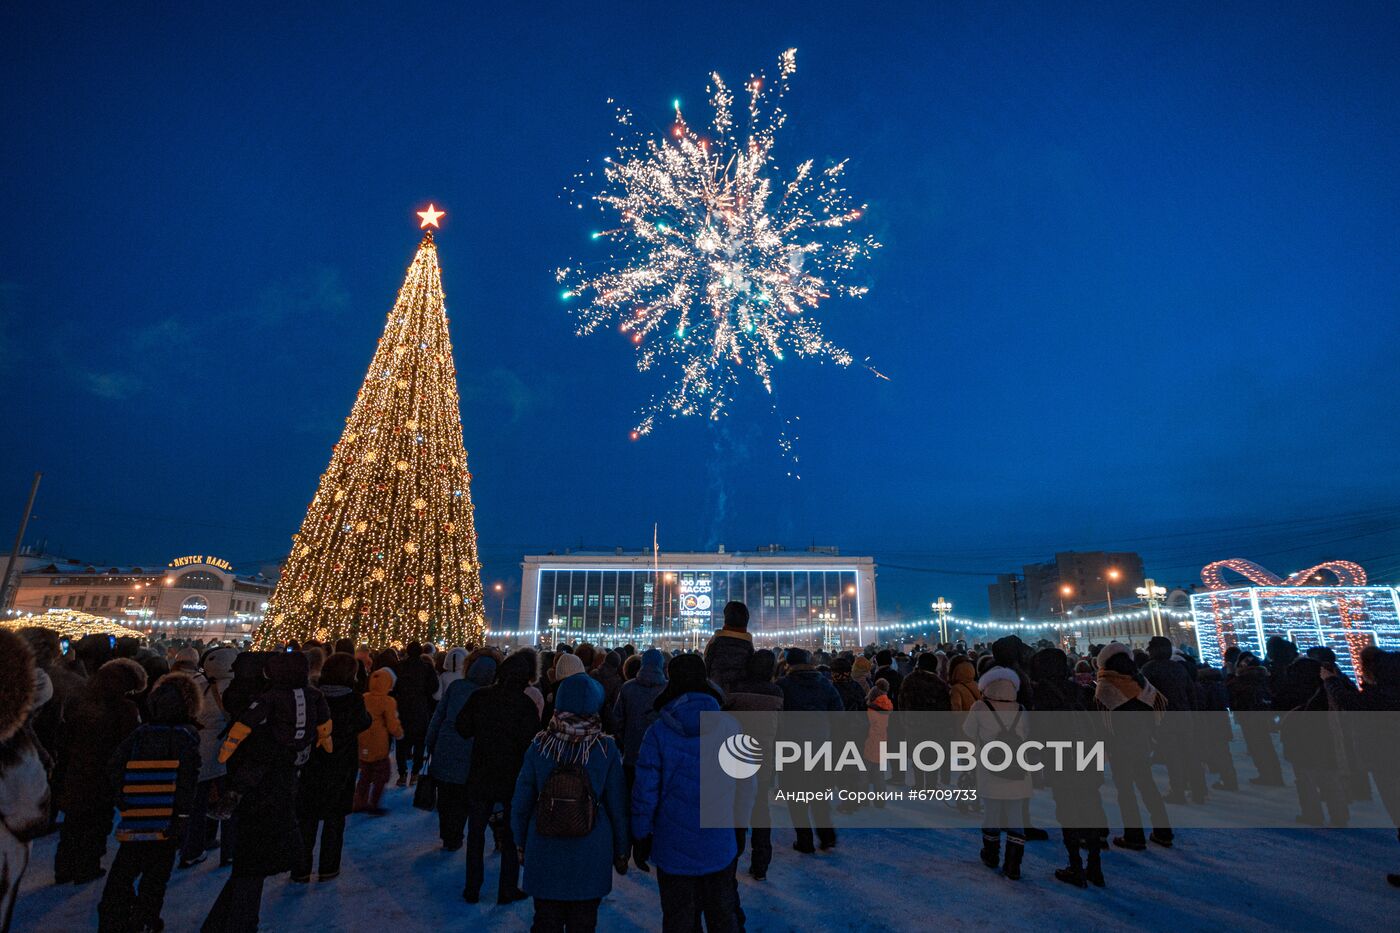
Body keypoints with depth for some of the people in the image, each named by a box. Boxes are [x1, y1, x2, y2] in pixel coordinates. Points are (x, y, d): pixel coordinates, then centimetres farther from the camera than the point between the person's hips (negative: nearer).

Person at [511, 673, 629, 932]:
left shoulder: (538, 747, -11)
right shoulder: (607, 750, -13)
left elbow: (521, 803, -3)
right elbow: (617, 805, -6)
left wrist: (521, 844, 12)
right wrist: (621, 852, 7)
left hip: (544, 855, 1)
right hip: (591, 857, -1)